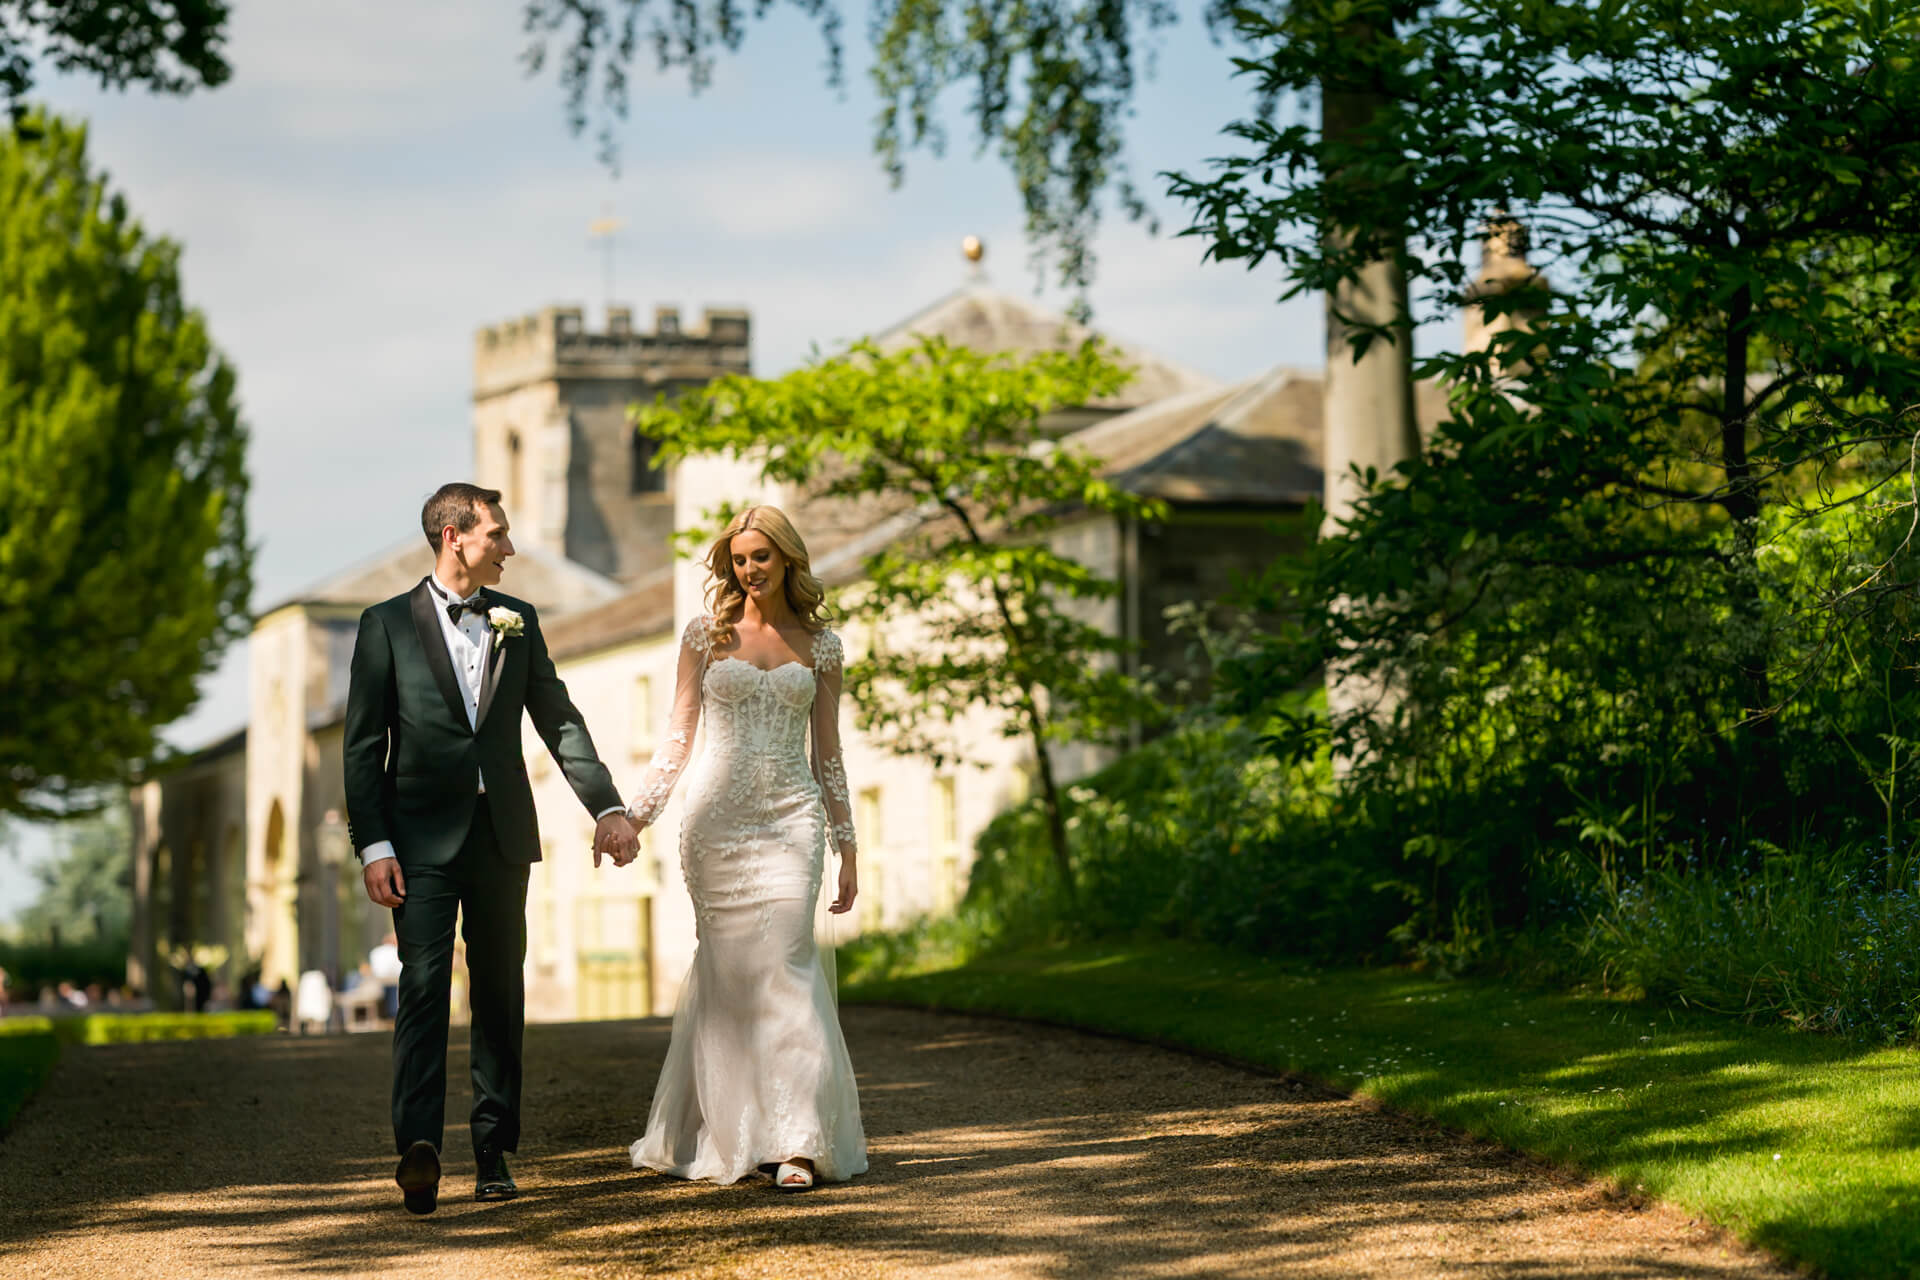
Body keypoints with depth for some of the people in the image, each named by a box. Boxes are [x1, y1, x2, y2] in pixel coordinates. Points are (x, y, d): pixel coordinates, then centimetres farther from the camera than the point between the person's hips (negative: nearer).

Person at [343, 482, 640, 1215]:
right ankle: (419, 1147, -26)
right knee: (424, 986, -15)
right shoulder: (388, 625, 1)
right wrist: (372, 845, -10)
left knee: (500, 993, 7)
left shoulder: (518, 623, 11)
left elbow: (559, 721, 10)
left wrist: (606, 807, -1)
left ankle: (493, 1153, 13)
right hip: (423, 839, -4)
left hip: (502, 834, 4)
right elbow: (363, 746, -1)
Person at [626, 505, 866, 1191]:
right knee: (727, 967, 0)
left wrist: (847, 849, 11)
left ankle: (797, 1141, -14)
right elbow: (678, 736, 6)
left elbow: (827, 752, 12)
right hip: (717, 816, 0)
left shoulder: (819, 644, 9)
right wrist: (635, 813, -4)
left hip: (791, 816, 0)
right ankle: (731, 1132, 11)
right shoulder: (706, 633, 6)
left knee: (783, 961, -12)